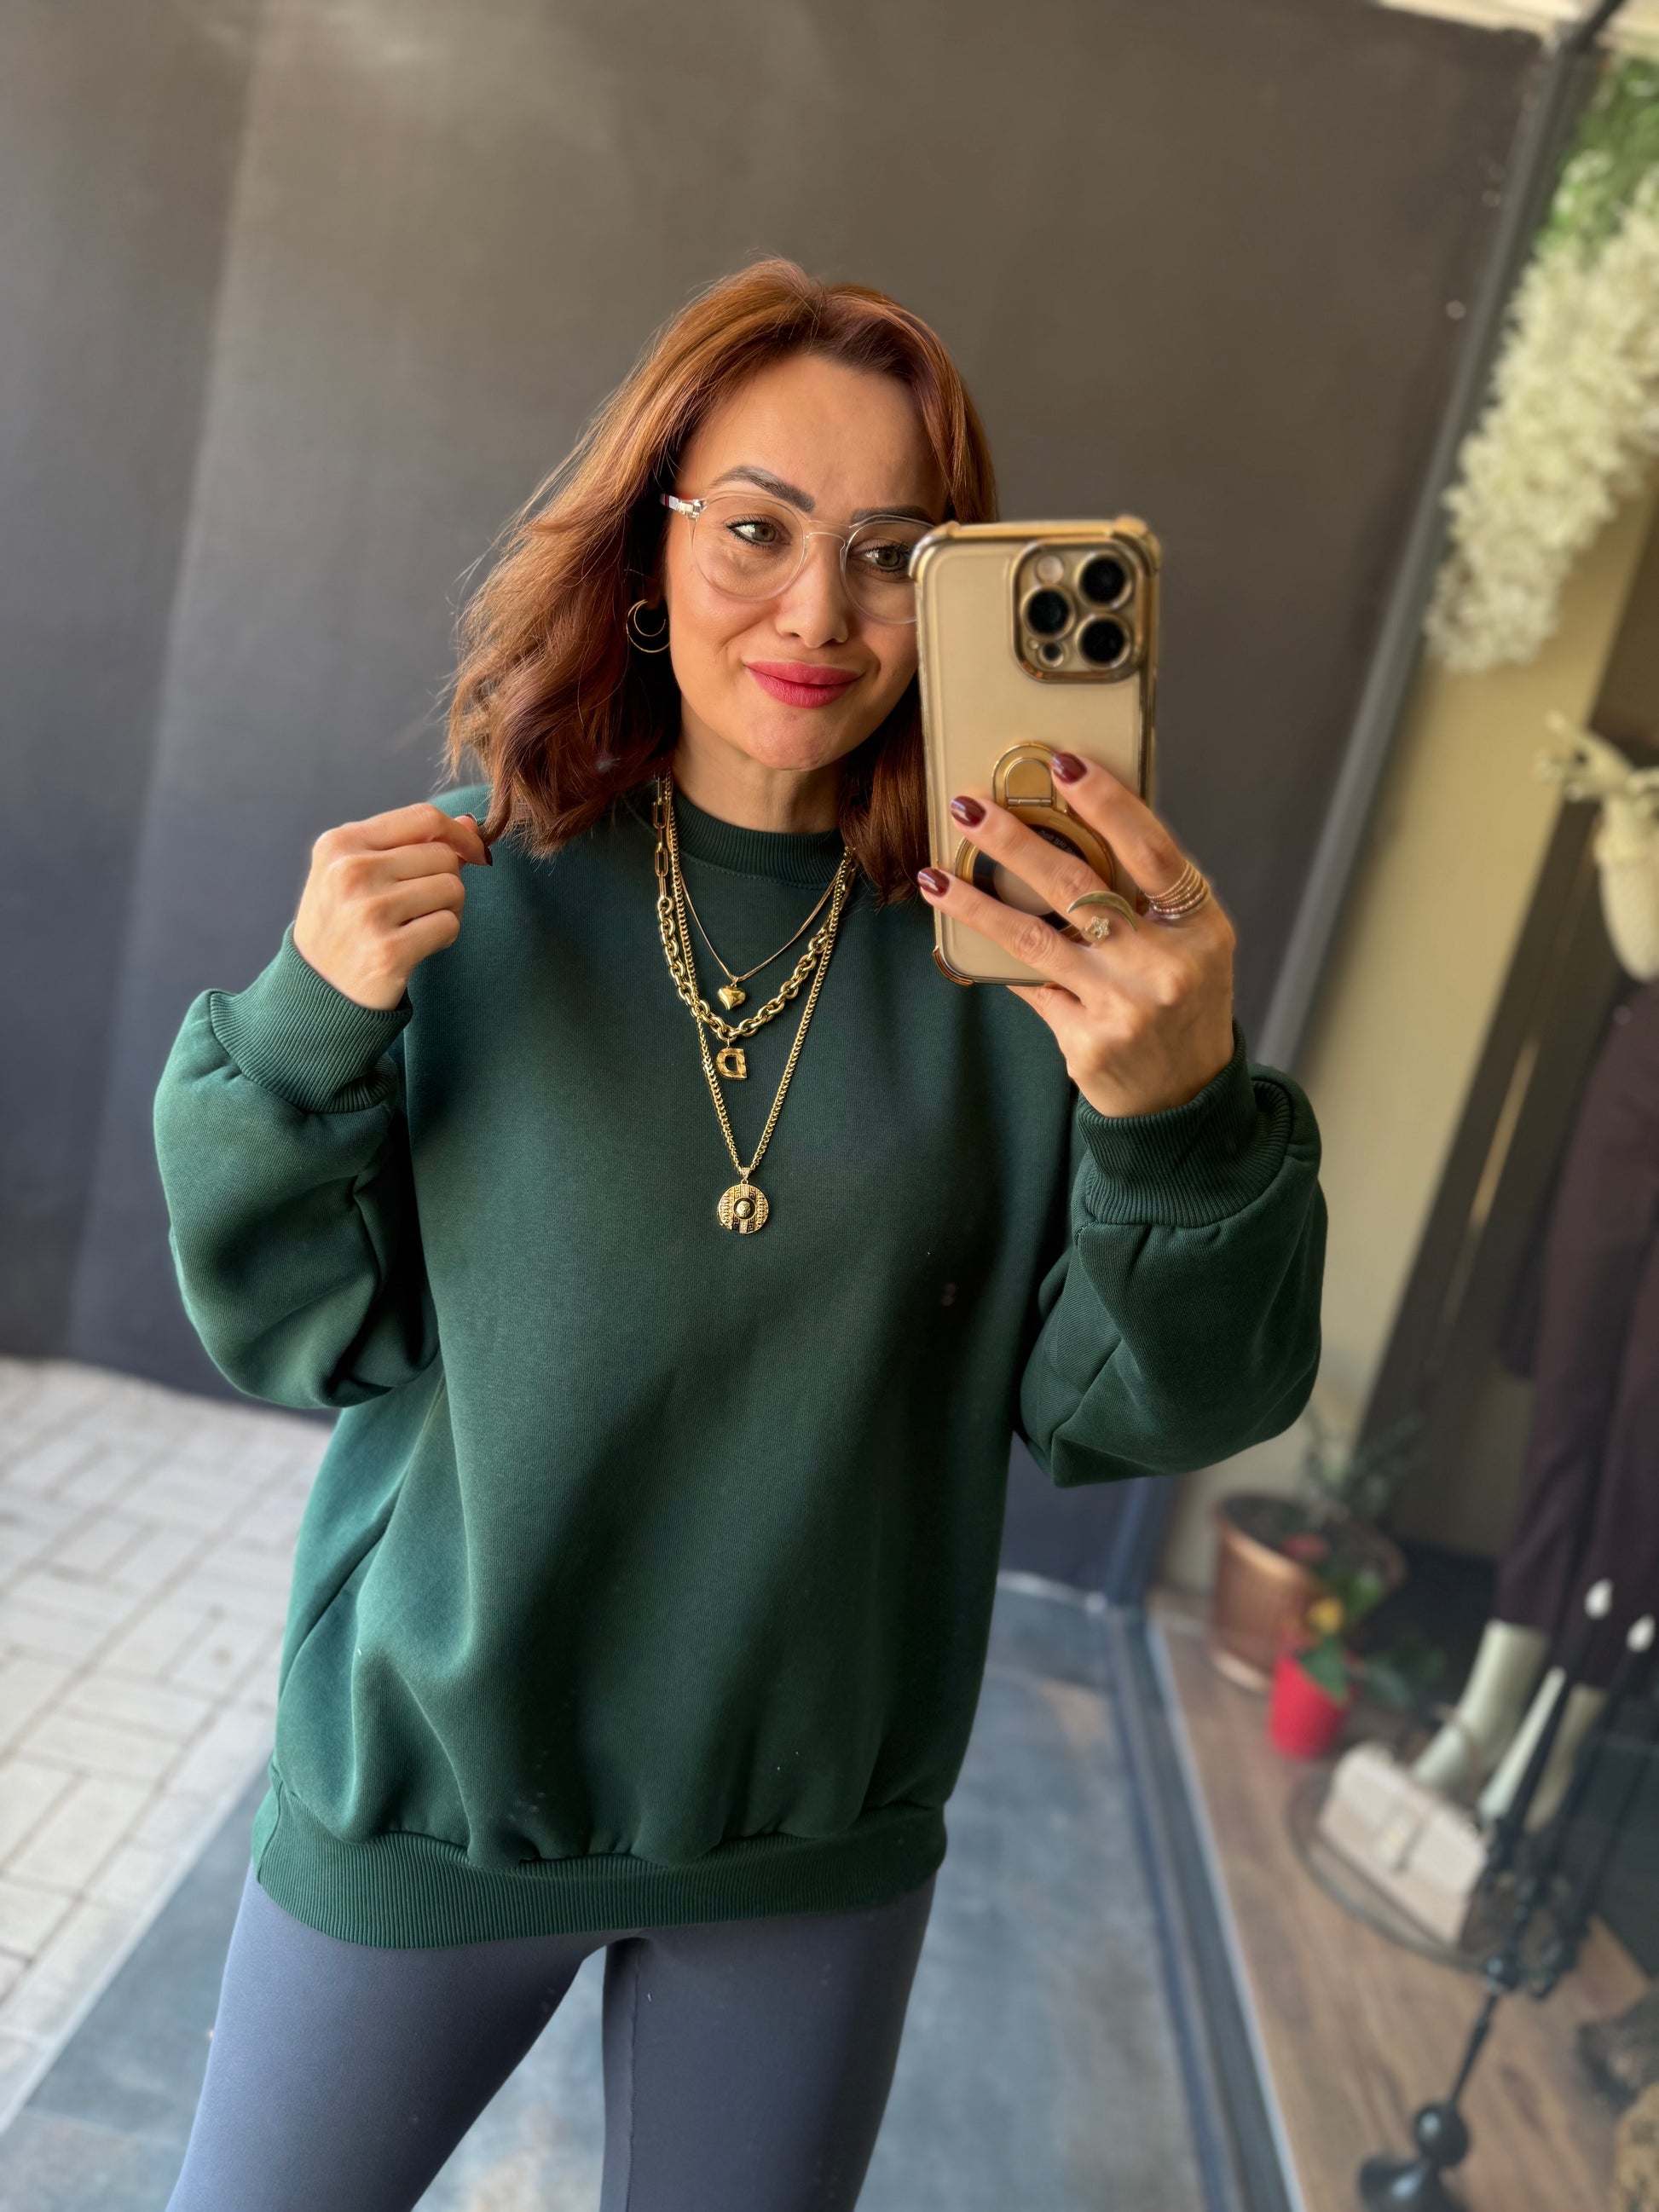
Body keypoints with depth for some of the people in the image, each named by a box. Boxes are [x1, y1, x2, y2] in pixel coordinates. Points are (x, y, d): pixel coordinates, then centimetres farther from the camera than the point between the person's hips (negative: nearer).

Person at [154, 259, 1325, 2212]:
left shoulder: (1020, 951, -12)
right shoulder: (469, 888, -12)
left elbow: (1133, 1410, -13)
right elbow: (296, 1339, -7)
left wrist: (1185, 1117, -31)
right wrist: (304, 1031, -23)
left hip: (819, 1837, 1)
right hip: (428, 1787, 0)